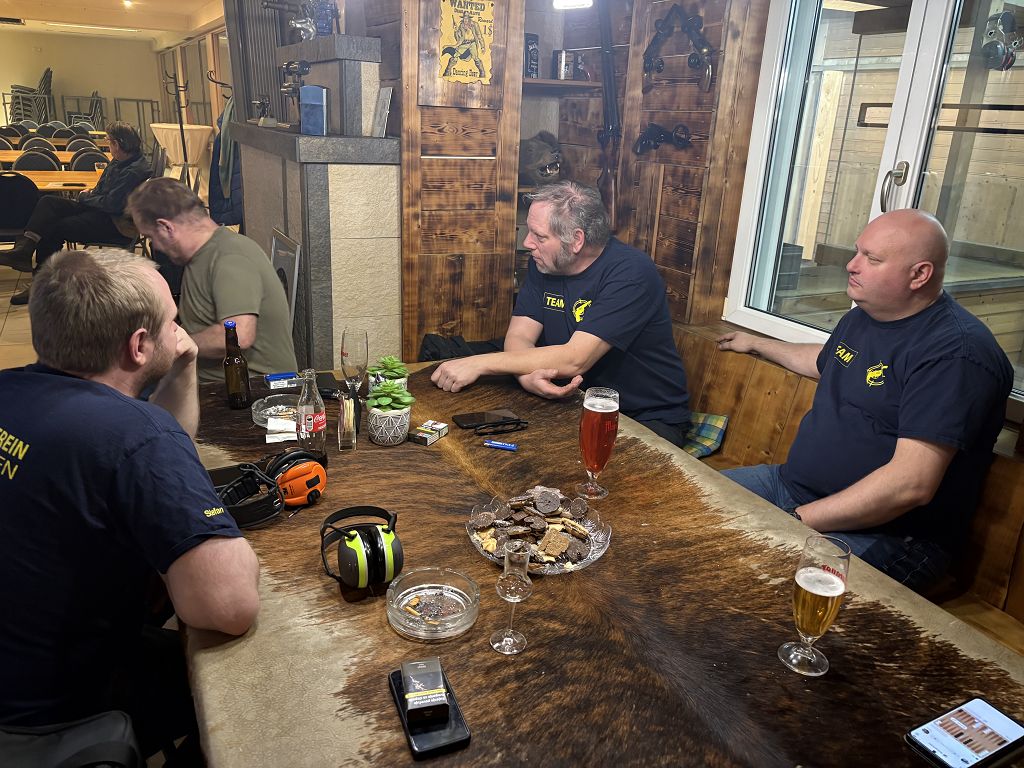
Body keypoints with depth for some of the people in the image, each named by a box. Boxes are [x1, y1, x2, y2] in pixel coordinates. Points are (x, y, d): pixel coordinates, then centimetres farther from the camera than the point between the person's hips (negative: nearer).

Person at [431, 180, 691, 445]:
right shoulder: (543, 265, 1)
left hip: (648, 419, -5)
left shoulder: (631, 272, -21)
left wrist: (480, 363, -27)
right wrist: (527, 376, -29)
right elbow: (519, 337, -4)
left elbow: (575, 359, -28)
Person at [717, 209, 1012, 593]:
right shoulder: (862, 317, 10)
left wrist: (799, 519, -27)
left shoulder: (955, 351, -20)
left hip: (886, 533, -9)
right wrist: (755, 343, 43)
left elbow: (911, 484, -28)